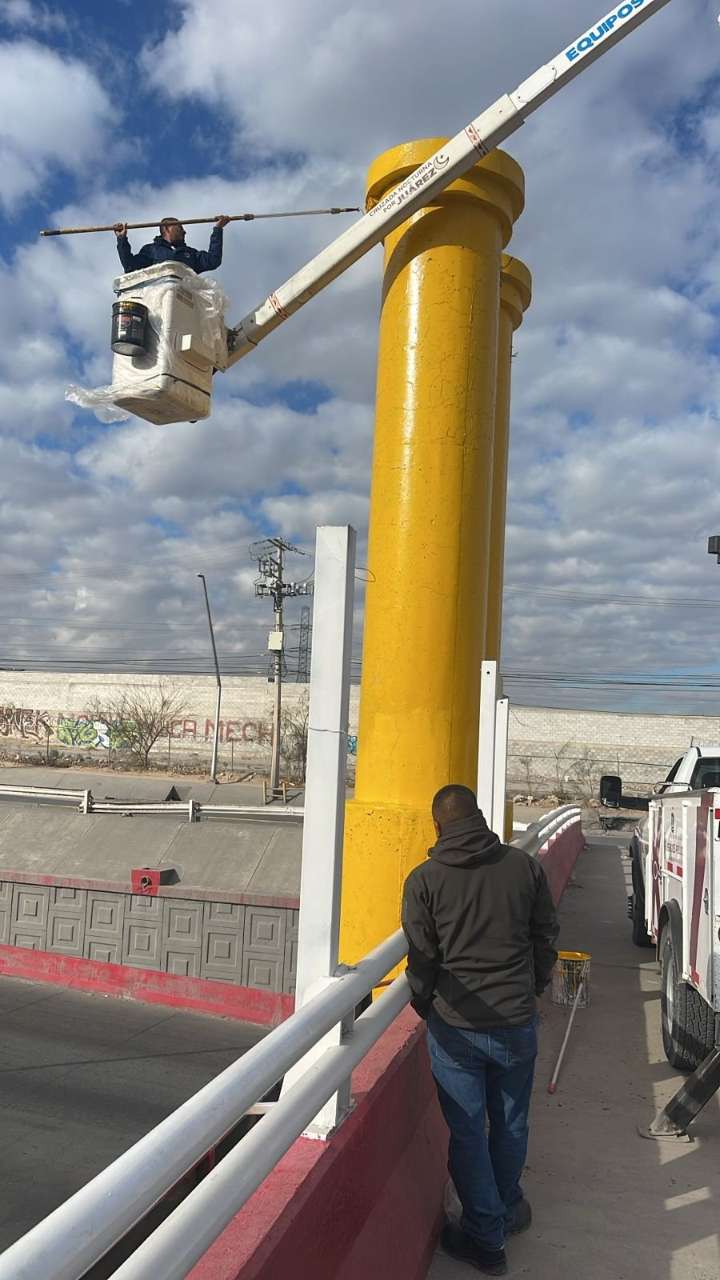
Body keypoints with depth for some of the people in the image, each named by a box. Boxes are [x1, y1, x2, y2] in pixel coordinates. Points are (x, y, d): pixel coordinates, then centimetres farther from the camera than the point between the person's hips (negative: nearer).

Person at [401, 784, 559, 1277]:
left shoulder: (424, 879, -11)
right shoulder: (525, 866, -5)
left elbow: (422, 959, -6)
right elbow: (546, 940, 3)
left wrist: (424, 1006, 13)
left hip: (456, 1027, -2)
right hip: (517, 1023, 3)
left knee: (467, 1132, 13)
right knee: (510, 1124, 22)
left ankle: (486, 1238, 25)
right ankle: (507, 1210, 43)